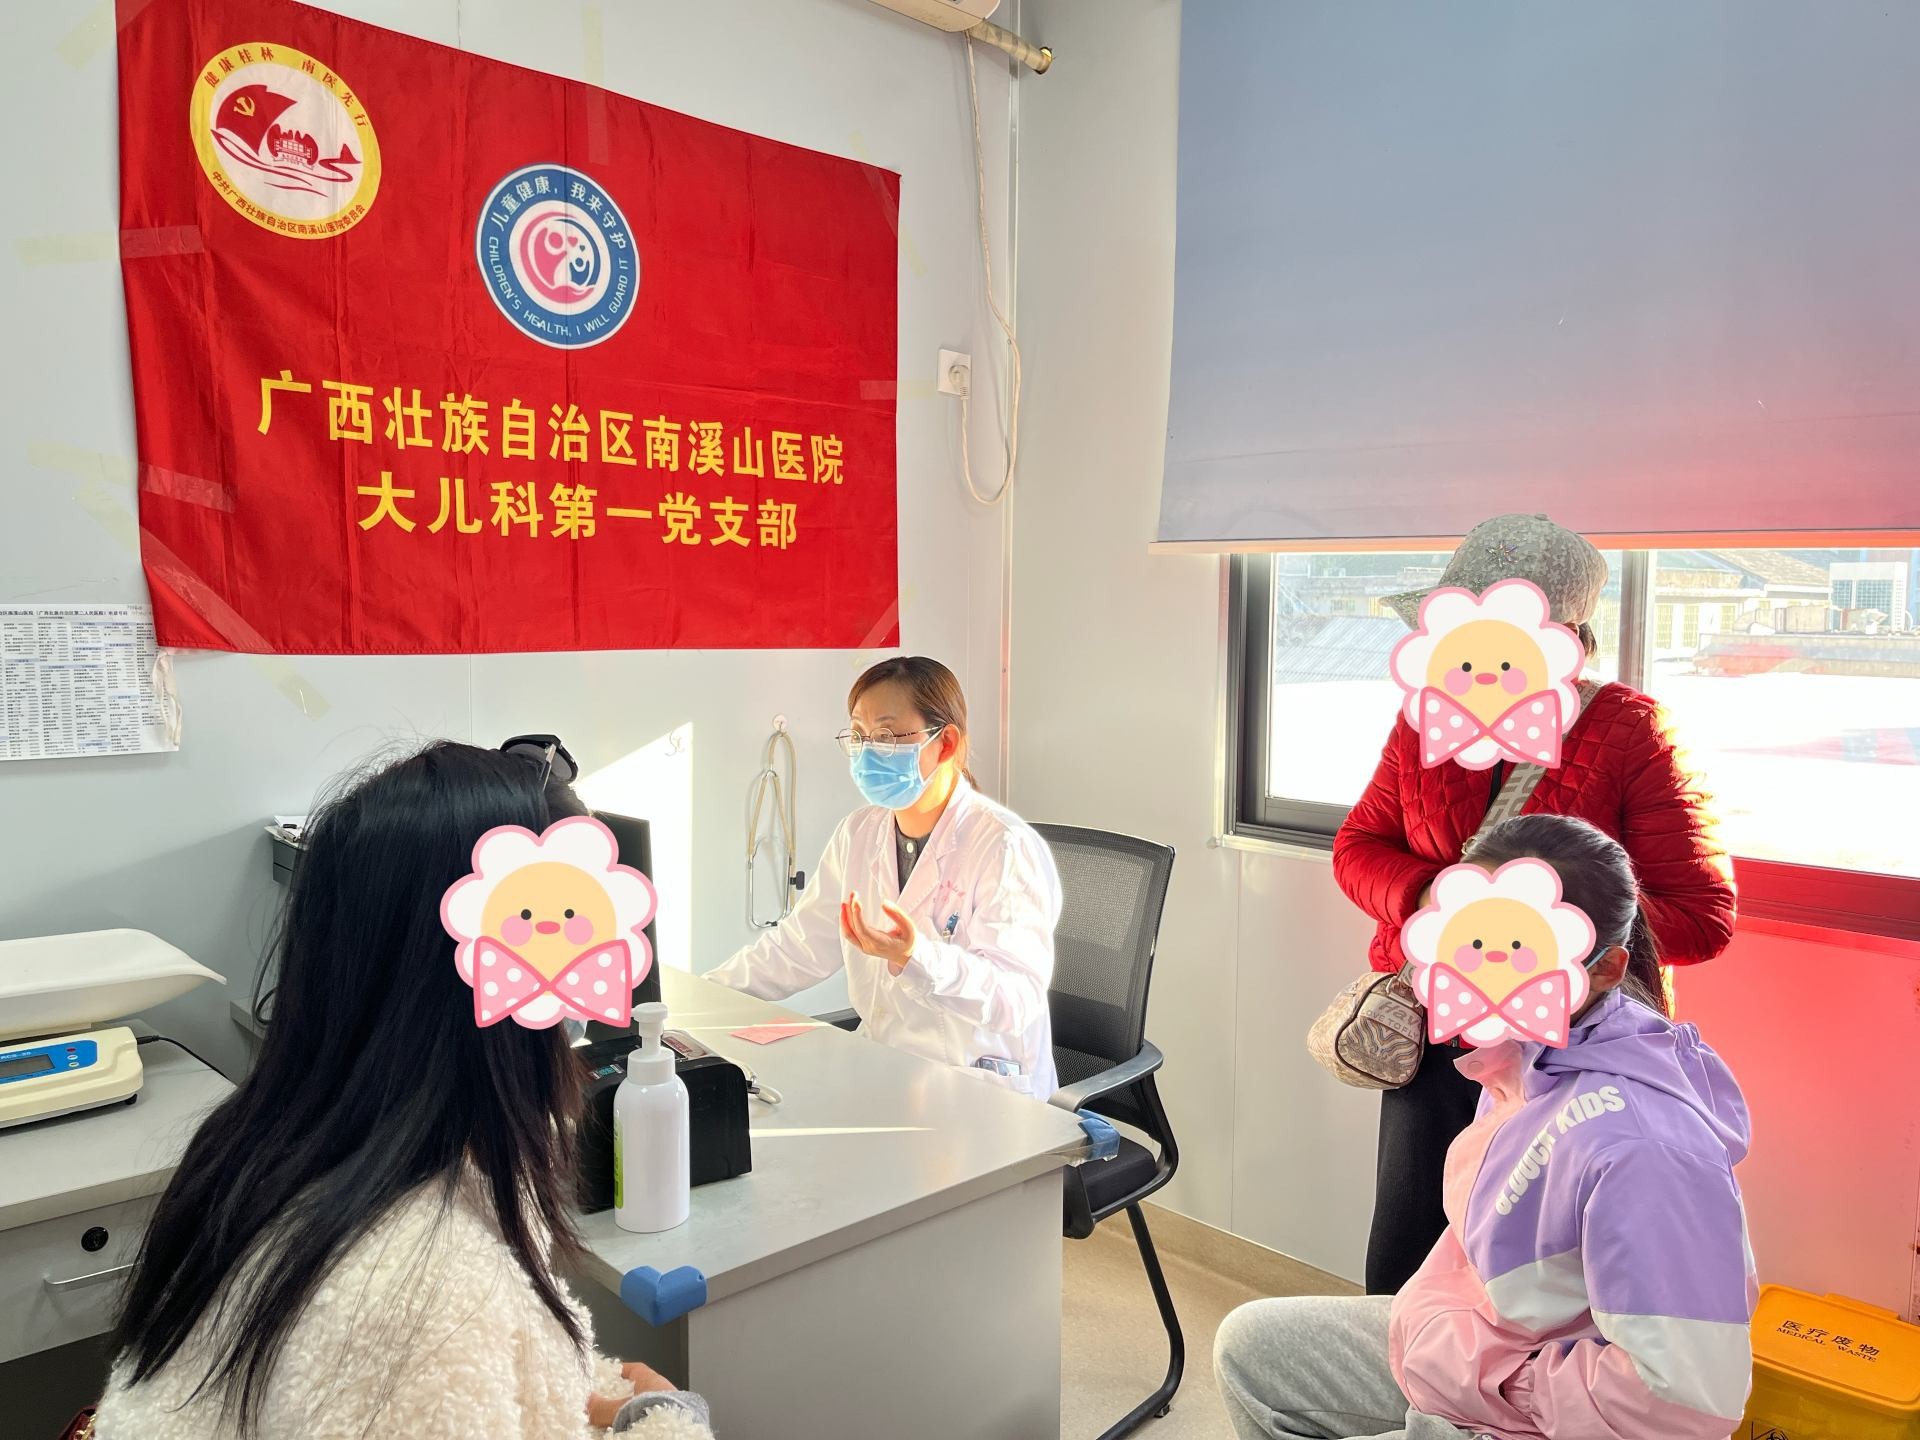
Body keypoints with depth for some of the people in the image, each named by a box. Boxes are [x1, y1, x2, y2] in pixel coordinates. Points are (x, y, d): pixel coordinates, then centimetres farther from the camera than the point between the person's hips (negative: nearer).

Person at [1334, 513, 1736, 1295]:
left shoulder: (1634, 738, -10)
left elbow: (1702, 917, -11)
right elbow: (1358, 844, 9)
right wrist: (1426, 894, -13)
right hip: (1438, 1033, 4)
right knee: (1399, 1270, 12)